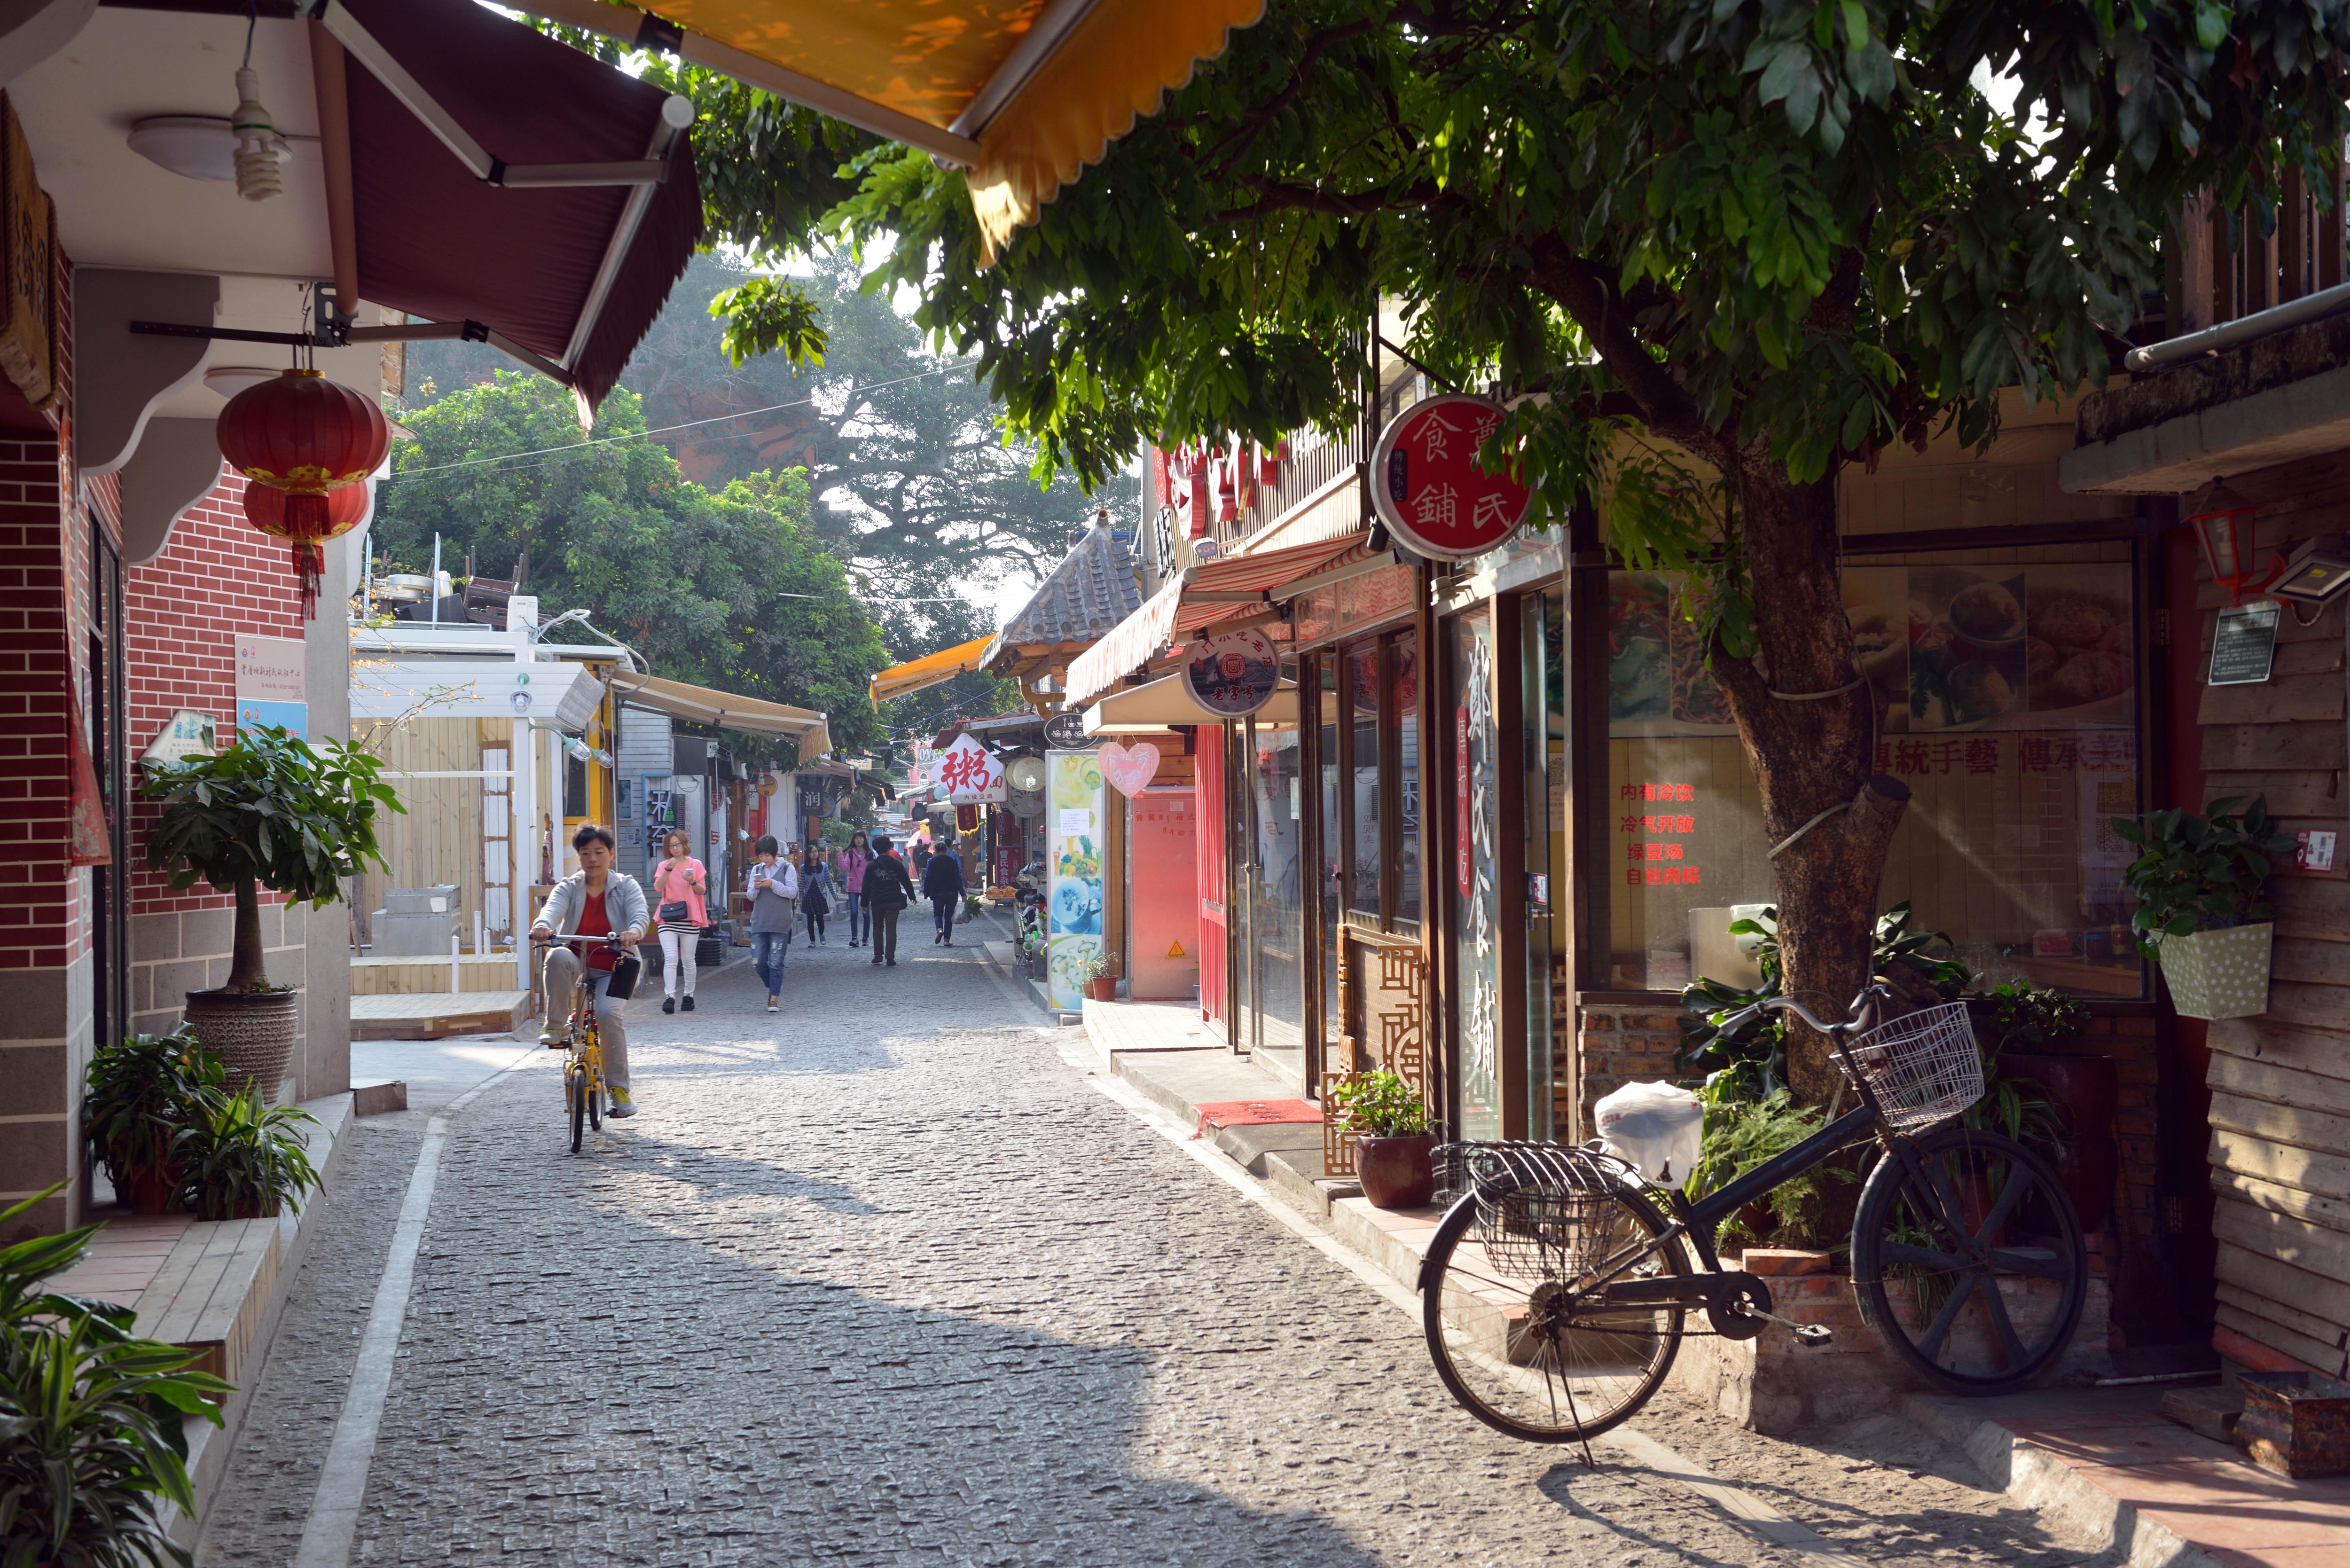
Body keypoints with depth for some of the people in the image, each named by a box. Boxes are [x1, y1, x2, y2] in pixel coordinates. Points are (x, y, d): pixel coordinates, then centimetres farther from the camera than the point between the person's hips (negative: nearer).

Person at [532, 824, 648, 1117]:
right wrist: (543, 925, -42)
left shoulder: (626, 886, 4)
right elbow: (553, 908, -16)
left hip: (613, 970, -1)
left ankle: (619, 1088, -15)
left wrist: (634, 932, -40)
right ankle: (557, 1026, -21)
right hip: (575, 966, 1)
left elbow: (639, 915, -15)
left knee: (610, 1014, -28)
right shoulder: (569, 887, 5)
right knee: (557, 956, -35)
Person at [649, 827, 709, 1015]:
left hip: (690, 918, 1)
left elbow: (703, 892, 5)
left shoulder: (696, 865, 6)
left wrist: (693, 882, -15)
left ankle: (688, 995, 19)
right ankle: (670, 997, -17)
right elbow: (658, 887, -9)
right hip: (668, 918, 0)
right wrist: (669, 870, -22)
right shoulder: (664, 866, 7)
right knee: (671, 958, -12)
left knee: (688, 960, 8)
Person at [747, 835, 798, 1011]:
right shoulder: (757, 870, 13)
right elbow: (750, 896, 13)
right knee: (758, 962, 1)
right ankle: (773, 988, 25)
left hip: (780, 924, -4)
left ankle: (775, 999, 0)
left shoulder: (787, 868, 0)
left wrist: (773, 884, -16)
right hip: (759, 924, 4)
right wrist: (756, 888, -9)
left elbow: (793, 892, -6)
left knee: (776, 962, -6)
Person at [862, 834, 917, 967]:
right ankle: (890, 957, -6)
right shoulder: (897, 864, 1)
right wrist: (912, 896, 20)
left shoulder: (871, 866, -1)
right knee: (891, 928, 0)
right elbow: (906, 882, 7)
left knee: (878, 927, 16)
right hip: (894, 901, 0)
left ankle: (878, 955, 13)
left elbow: (866, 886, 1)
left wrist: (865, 903, 9)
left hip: (877, 902, 0)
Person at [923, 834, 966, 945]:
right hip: (952, 893, 1)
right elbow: (957, 878, -4)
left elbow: (929, 878, -4)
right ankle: (947, 940, 5)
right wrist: (963, 894, -3)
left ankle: (939, 929, -18)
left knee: (937, 913, 12)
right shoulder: (952, 861, -2)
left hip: (938, 893, -1)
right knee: (949, 915, 9)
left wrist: (926, 893, 5)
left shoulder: (933, 861, -5)